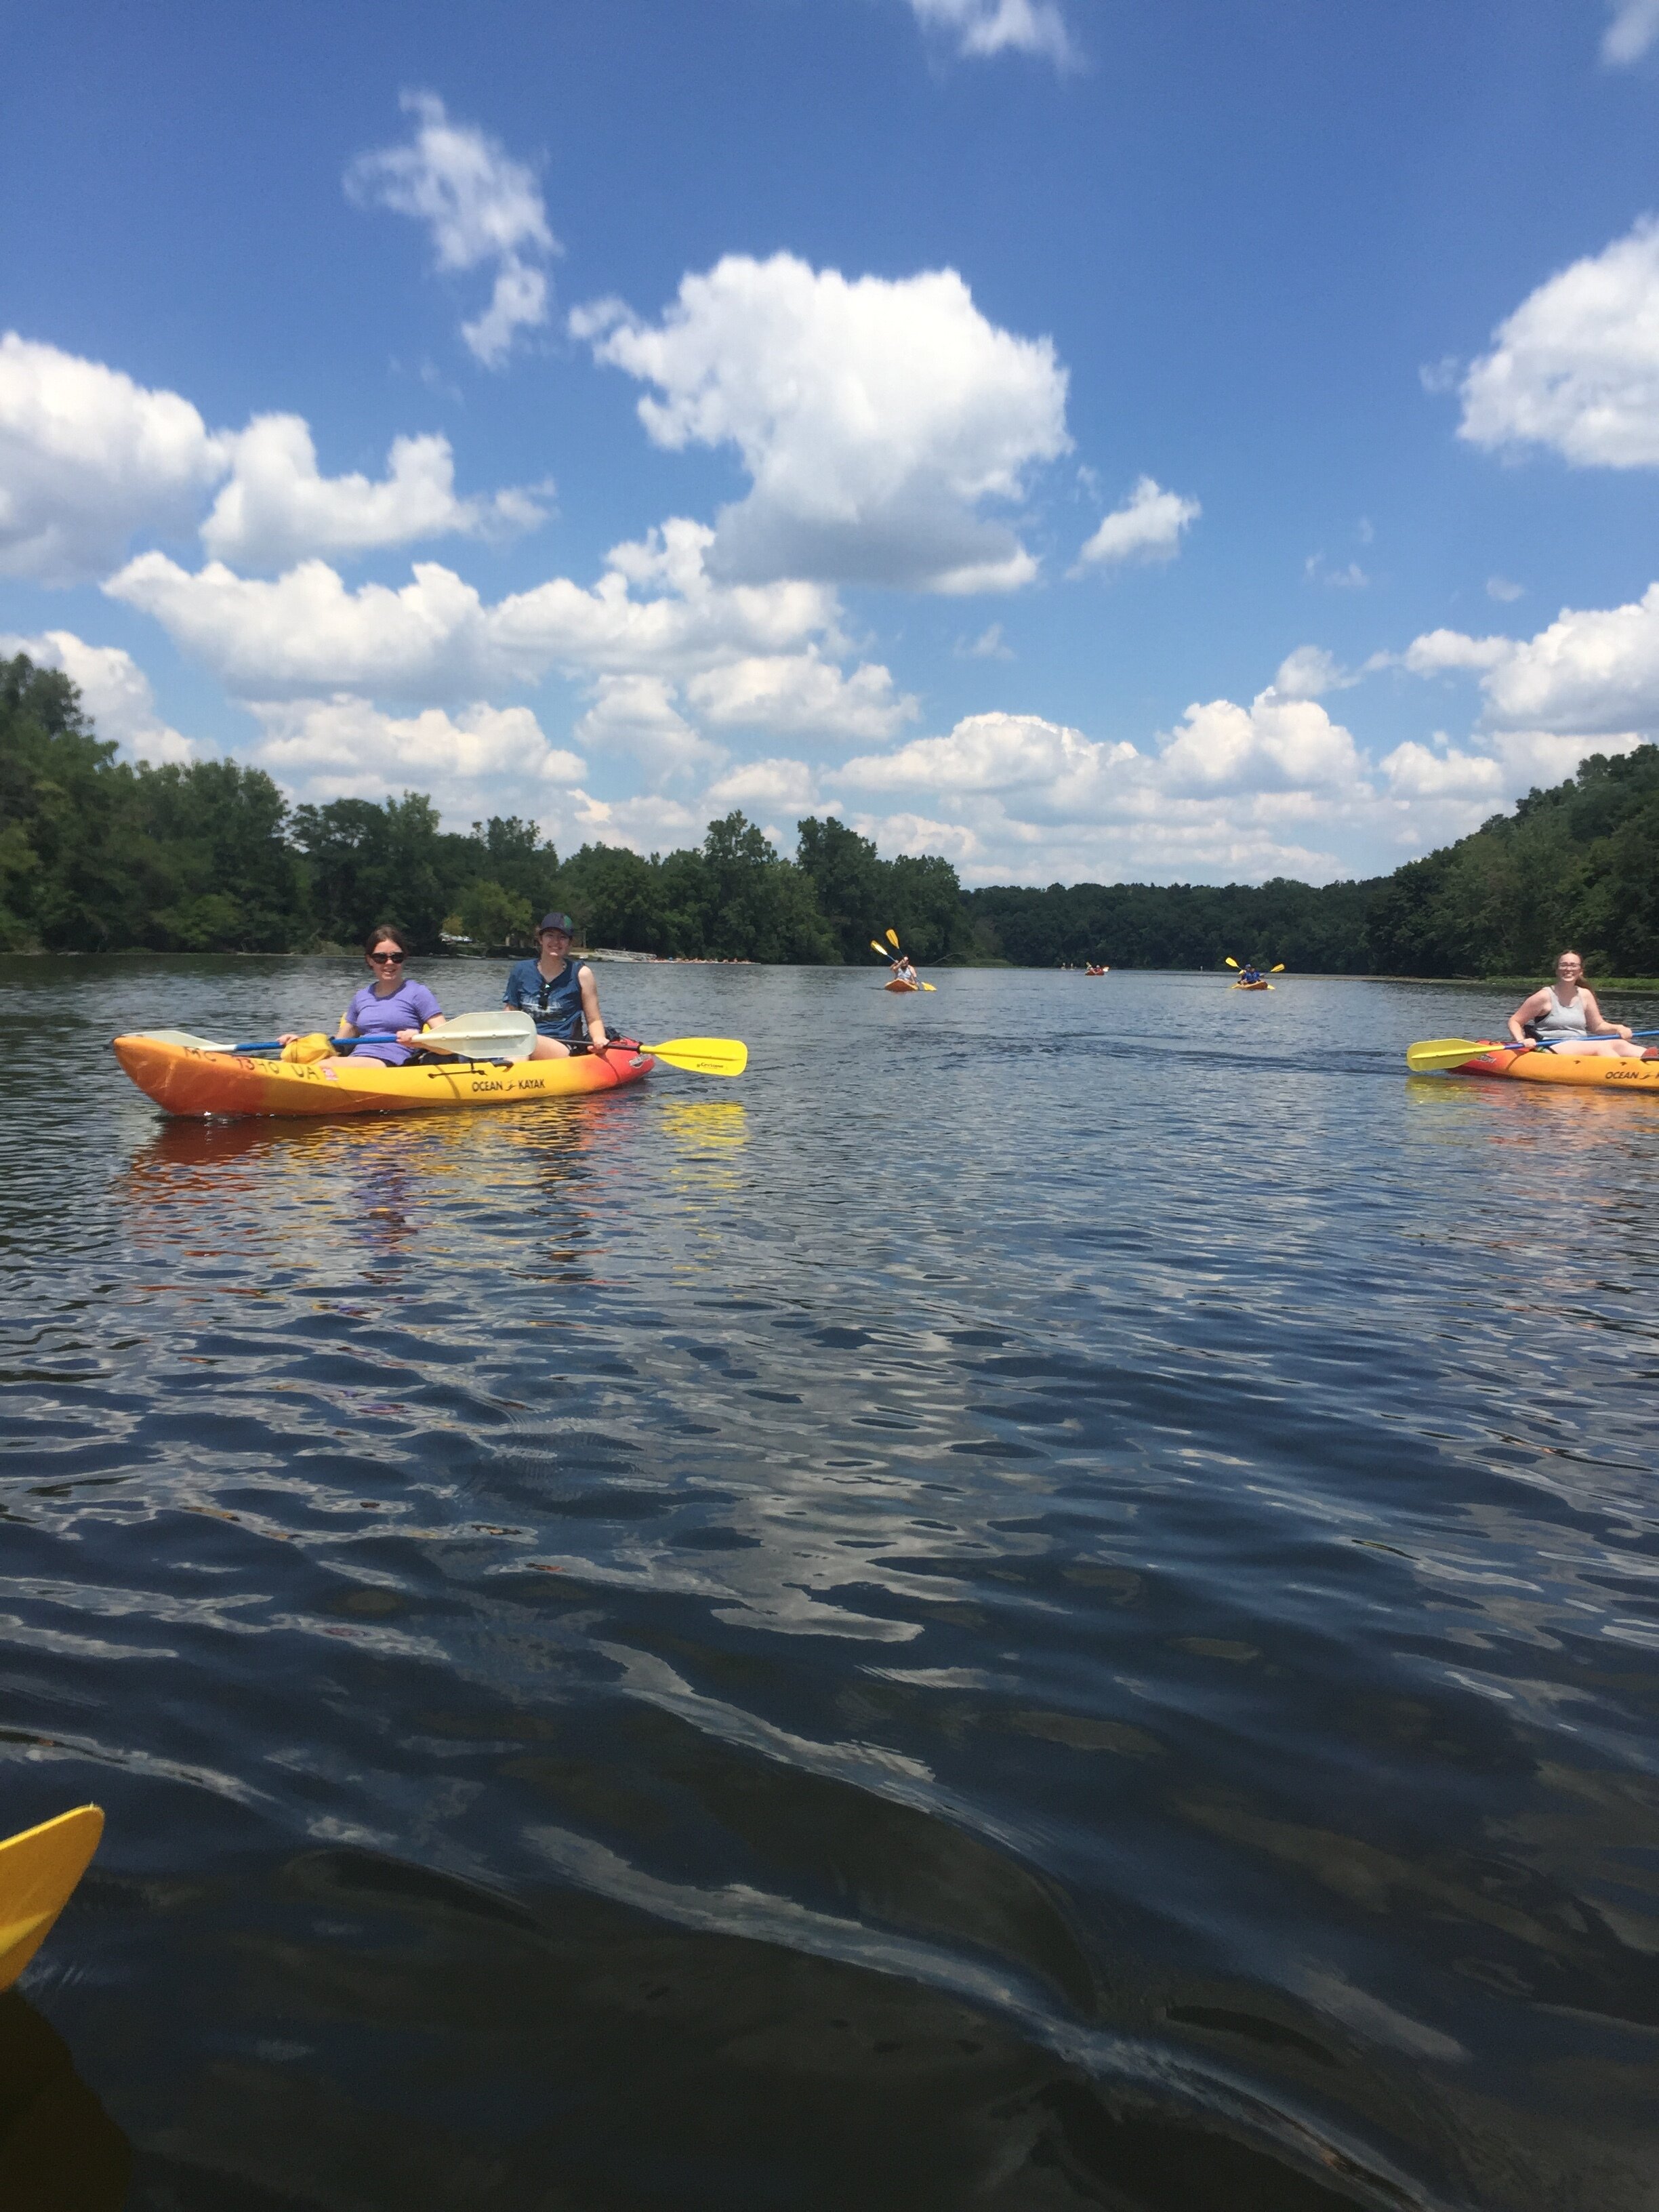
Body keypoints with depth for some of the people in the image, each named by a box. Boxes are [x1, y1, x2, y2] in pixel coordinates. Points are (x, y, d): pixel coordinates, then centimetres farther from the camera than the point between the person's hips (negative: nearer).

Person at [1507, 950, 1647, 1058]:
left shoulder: (1585, 995, 14)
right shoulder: (1545, 996, -2)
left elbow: (1598, 1026, 19)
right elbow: (1514, 1021, 0)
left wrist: (1617, 1028, -1)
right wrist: (1521, 1041, -19)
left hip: (1582, 1049, 6)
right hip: (1550, 1050, -6)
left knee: (1619, 1044, -20)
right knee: (1601, 1047, -28)